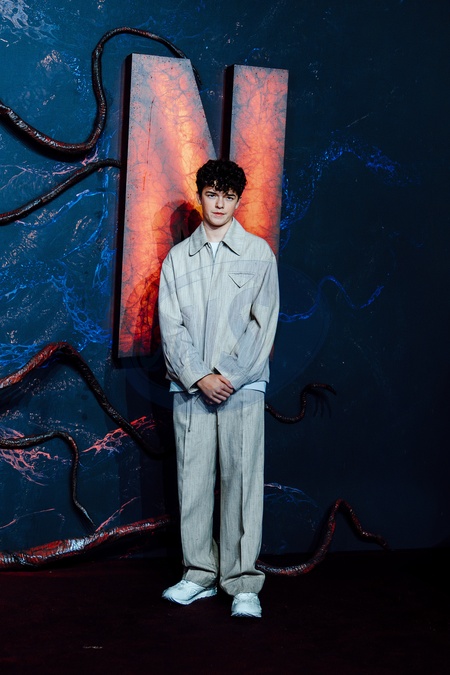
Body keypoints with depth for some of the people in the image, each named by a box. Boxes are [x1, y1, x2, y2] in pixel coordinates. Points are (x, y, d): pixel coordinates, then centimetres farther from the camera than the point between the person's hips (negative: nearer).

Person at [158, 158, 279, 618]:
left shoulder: (258, 253, 6)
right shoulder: (178, 257, 11)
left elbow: (263, 323, 0)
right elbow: (170, 325, 4)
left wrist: (230, 376, -9)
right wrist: (198, 377, -8)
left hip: (242, 386, -2)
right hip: (190, 387, 2)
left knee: (242, 481, -5)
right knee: (192, 481, 4)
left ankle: (243, 584, 0)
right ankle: (199, 574, 16)